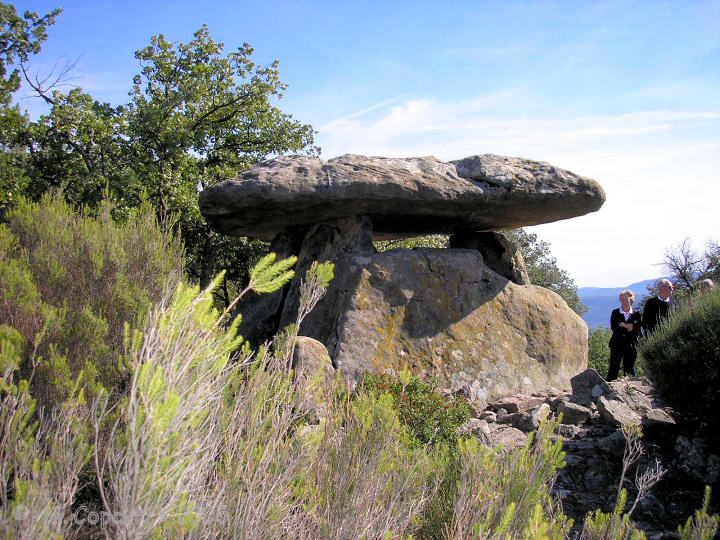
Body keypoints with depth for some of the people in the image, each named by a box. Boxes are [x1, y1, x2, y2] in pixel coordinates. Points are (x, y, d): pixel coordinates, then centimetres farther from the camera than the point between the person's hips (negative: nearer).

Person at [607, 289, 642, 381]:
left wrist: (624, 325, -10)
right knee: (614, 368, -4)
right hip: (617, 345, -1)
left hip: (631, 346, 1)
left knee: (629, 370, 5)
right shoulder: (615, 313, 5)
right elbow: (614, 328, -7)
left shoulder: (636, 314, 6)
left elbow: (637, 331, -4)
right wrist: (628, 328, -9)